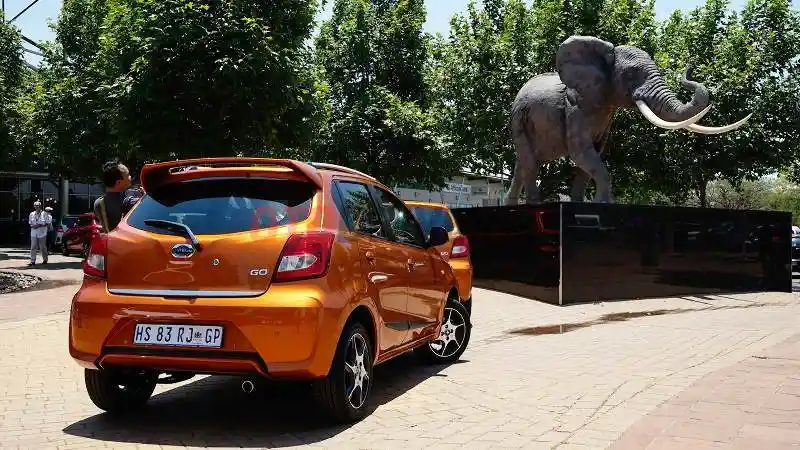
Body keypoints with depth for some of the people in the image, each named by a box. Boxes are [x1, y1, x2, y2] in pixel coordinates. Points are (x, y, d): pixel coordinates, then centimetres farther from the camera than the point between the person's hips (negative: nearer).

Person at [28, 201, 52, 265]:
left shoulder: (44, 214, -5)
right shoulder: (32, 214, 8)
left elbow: (48, 223, -5)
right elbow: (30, 222, 18)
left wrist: (40, 225, -16)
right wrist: (32, 226, -5)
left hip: (42, 233, -3)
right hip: (34, 233, 3)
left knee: (43, 247, 6)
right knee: (33, 247, -3)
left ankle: (45, 260, 22)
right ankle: (33, 261, -2)